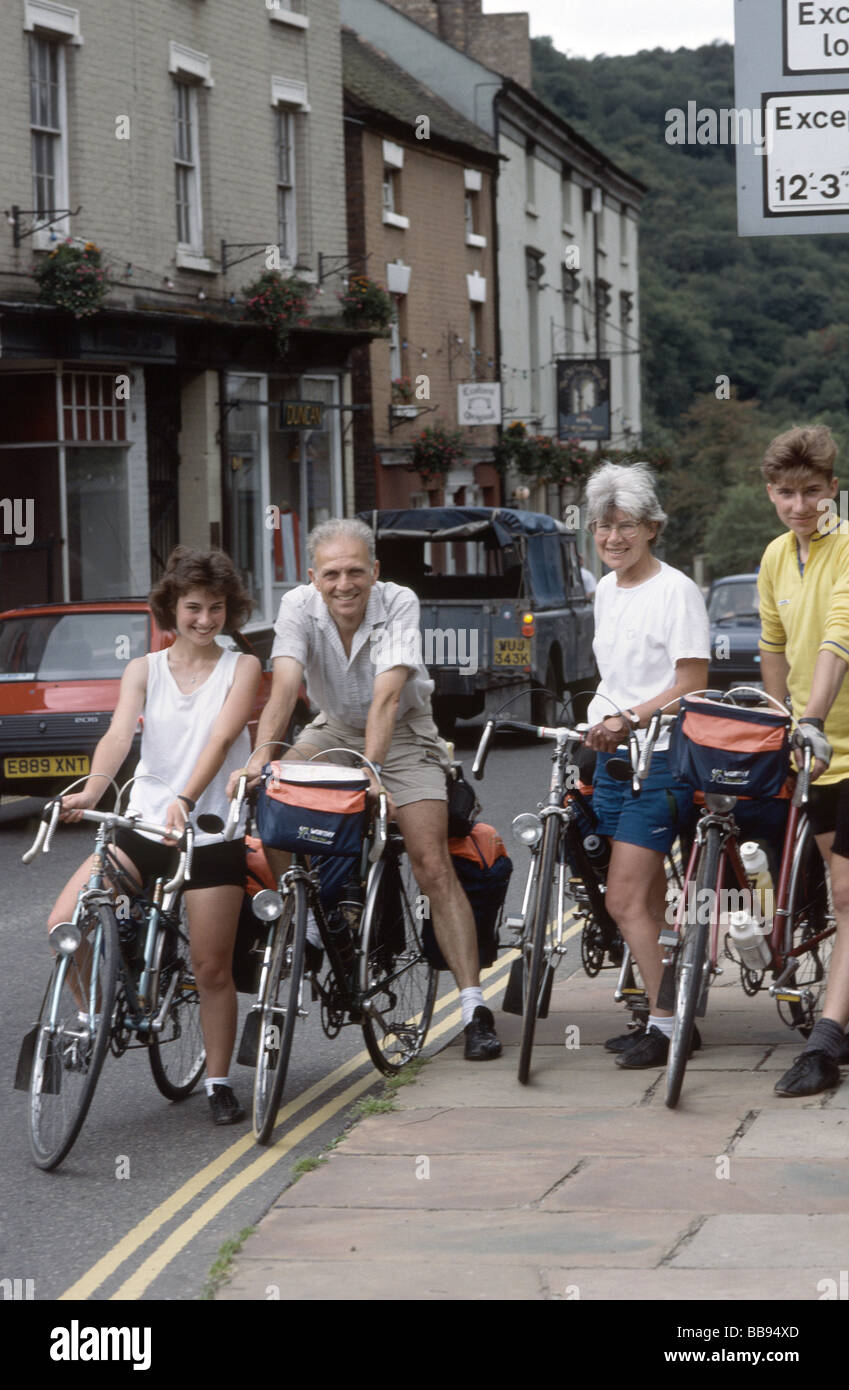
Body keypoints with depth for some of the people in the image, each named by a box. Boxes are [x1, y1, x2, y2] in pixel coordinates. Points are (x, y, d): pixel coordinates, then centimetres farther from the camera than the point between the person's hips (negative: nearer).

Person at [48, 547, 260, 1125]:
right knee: (65, 922, -16)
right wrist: (92, 791, -30)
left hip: (211, 832, -2)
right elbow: (119, 735, -9)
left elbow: (222, 737, -15)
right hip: (143, 824, 2)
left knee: (212, 967, 1)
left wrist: (184, 801, -32)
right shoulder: (145, 670, 8)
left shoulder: (242, 668, 1)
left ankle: (220, 1083, 18)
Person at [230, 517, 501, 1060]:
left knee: (434, 866, -15)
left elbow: (387, 695, -36)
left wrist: (369, 769, -50)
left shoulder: (399, 604, -26)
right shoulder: (300, 607, -20)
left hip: (402, 735, -4)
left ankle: (474, 1008, -16)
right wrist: (260, 756, -48)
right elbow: (285, 686, -32)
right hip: (335, 730, 4)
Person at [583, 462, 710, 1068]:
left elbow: (692, 683, -14)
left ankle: (667, 1024, -7)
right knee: (649, 900, 10)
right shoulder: (606, 591, 14)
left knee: (625, 902, -13)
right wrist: (600, 721, 7)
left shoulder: (677, 591, -10)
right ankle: (664, 1017, 15)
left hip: (660, 760, -8)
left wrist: (630, 718, -21)